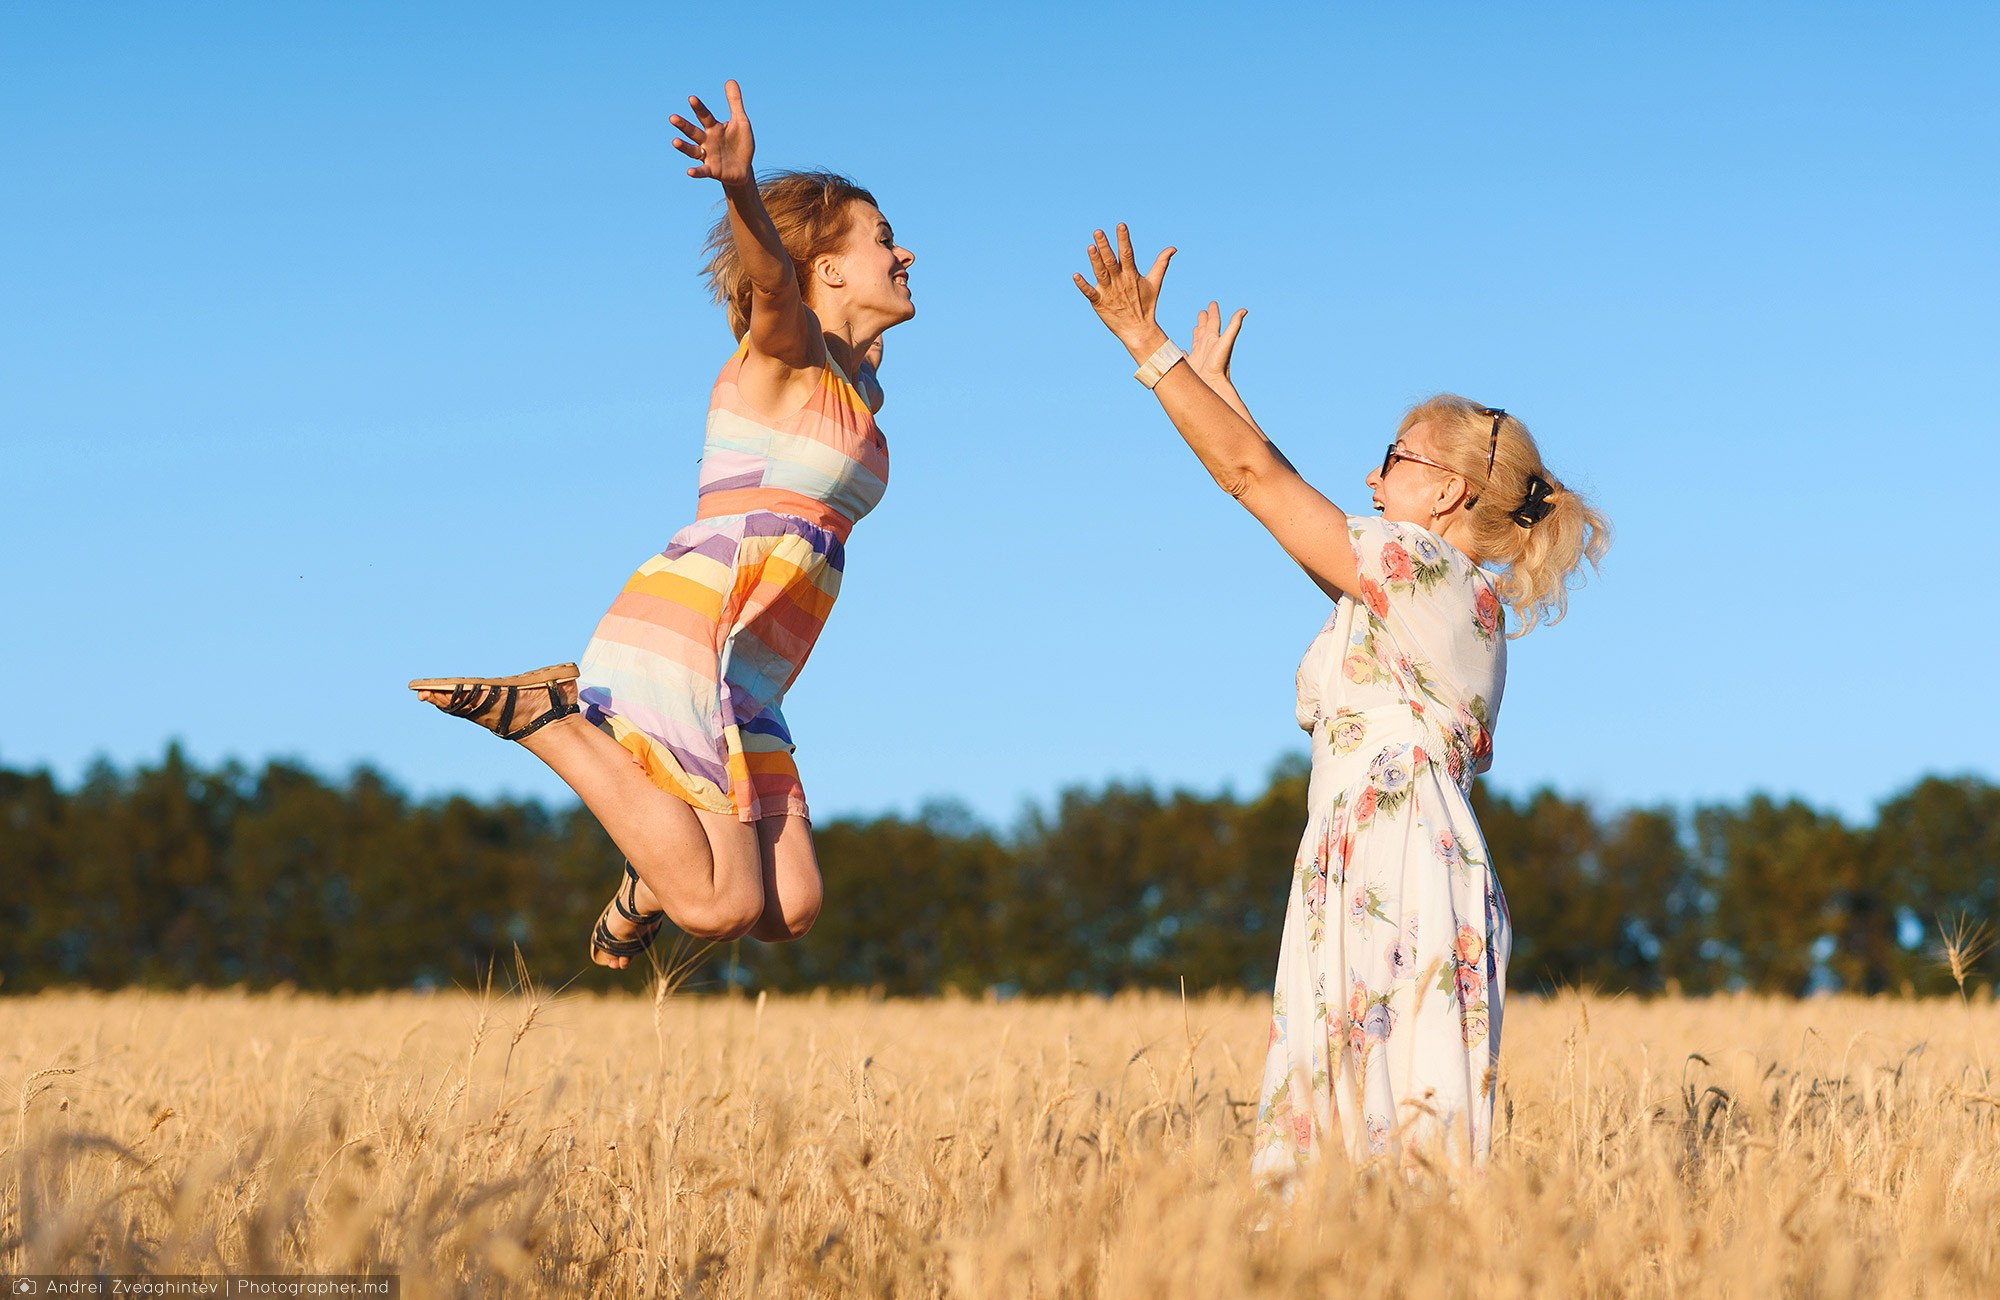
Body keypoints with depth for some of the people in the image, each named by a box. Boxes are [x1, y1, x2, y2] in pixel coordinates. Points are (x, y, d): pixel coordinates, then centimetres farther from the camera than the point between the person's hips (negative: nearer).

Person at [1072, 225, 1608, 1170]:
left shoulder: (1414, 563, -4)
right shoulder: (1472, 599, 22)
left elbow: (1253, 475, -4)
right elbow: (1288, 496, 30)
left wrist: (1149, 348, 0)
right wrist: (1215, 389, 37)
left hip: (1390, 875, -9)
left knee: (1387, 1138, -14)